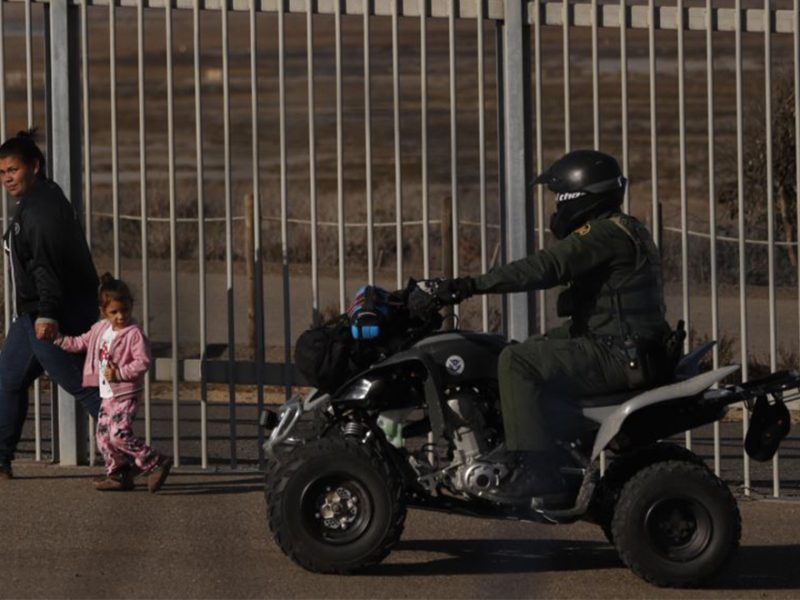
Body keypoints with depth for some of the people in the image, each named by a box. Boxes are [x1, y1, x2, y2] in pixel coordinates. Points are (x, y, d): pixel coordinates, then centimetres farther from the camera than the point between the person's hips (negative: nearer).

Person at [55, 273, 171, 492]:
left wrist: (119, 373, -23)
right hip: (107, 395, 8)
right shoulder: (100, 329, 10)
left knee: (120, 434, -19)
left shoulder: (134, 333, -14)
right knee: (103, 436, 9)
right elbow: (81, 343, 25)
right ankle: (118, 474, 19)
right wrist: (59, 340, 22)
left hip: (126, 394, -8)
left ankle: (157, 463, -13)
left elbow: (142, 362, -19)